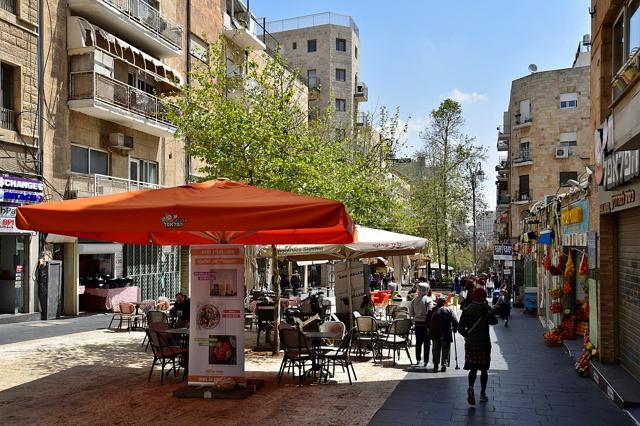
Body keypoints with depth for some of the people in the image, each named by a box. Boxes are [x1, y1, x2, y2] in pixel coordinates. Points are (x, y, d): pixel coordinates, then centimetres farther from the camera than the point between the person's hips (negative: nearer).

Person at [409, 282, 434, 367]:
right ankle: (426, 361, 5)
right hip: (425, 323, -4)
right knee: (426, 343, 3)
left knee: (418, 342, 13)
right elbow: (430, 312, -17)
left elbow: (410, 312, 5)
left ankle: (418, 360, 19)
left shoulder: (415, 299, 2)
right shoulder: (428, 300, -12)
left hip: (417, 322, 4)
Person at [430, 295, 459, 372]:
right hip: (446, 335, -2)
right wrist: (454, 329, 7)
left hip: (435, 334, 2)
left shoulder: (433, 310, 1)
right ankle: (444, 366, 1)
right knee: (445, 351, 6)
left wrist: (430, 329, 18)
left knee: (436, 350, 14)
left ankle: (436, 364, 13)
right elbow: (455, 321, -9)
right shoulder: (448, 310, -4)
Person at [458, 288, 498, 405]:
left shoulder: (467, 310, -3)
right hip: (484, 344, -2)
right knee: (484, 370, 12)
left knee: (473, 368, 10)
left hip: (470, 344, 2)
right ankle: (482, 394, 16)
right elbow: (494, 321, 7)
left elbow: (460, 328, -4)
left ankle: (471, 387, -14)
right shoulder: (485, 309, -10)